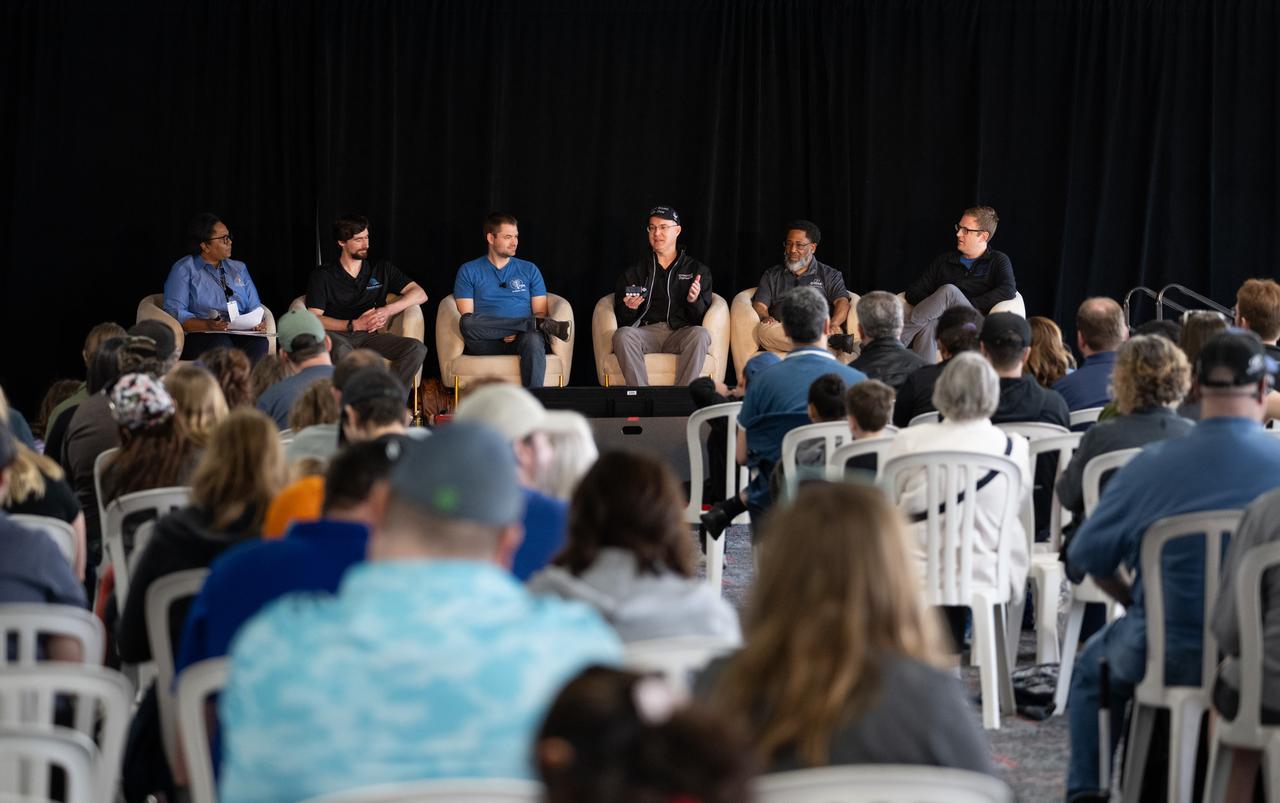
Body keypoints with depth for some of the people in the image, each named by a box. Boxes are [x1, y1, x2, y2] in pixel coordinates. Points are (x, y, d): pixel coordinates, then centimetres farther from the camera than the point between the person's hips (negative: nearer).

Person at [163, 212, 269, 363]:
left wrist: (259, 322, -5)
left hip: (241, 336, 4)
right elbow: (174, 312, -4)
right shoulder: (184, 270, 7)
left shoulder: (238, 268, 25)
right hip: (200, 338, -4)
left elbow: (254, 307, 20)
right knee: (221, 344, -39)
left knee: (259, 343, -32)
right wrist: (207, 325, -20)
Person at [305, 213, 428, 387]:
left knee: (417, 349, -25)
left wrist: (388, 311, -6)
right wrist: (355, 325, -13)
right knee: (340, 350, -42)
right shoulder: (322, 275, 10)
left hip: (368, 336, 3)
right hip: (336, 334, -3)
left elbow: (420, 294, 12)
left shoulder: (380, 268, 19)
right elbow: (313, 318, -2)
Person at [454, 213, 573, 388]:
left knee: (533, 339, -36)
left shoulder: (529, 270, 21)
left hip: (521, 338, 0)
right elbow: (467, 317, 3)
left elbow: (540, 312, 13)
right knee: (467, 323, -34)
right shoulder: (468, 271, 15)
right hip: (486, 343, 0)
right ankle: (541, 324, -27)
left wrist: (516, 331, -10)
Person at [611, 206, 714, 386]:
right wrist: (628, 308, -8)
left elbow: (703, 316, 8)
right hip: (646, 330, 1)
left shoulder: (698, 270, 17)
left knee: (700, 334, -35)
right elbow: (622, 320, 15)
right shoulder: (634, 273, 21)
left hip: (681, 332, -1)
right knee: (622, 334, -32)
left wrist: (694, 301, -14)